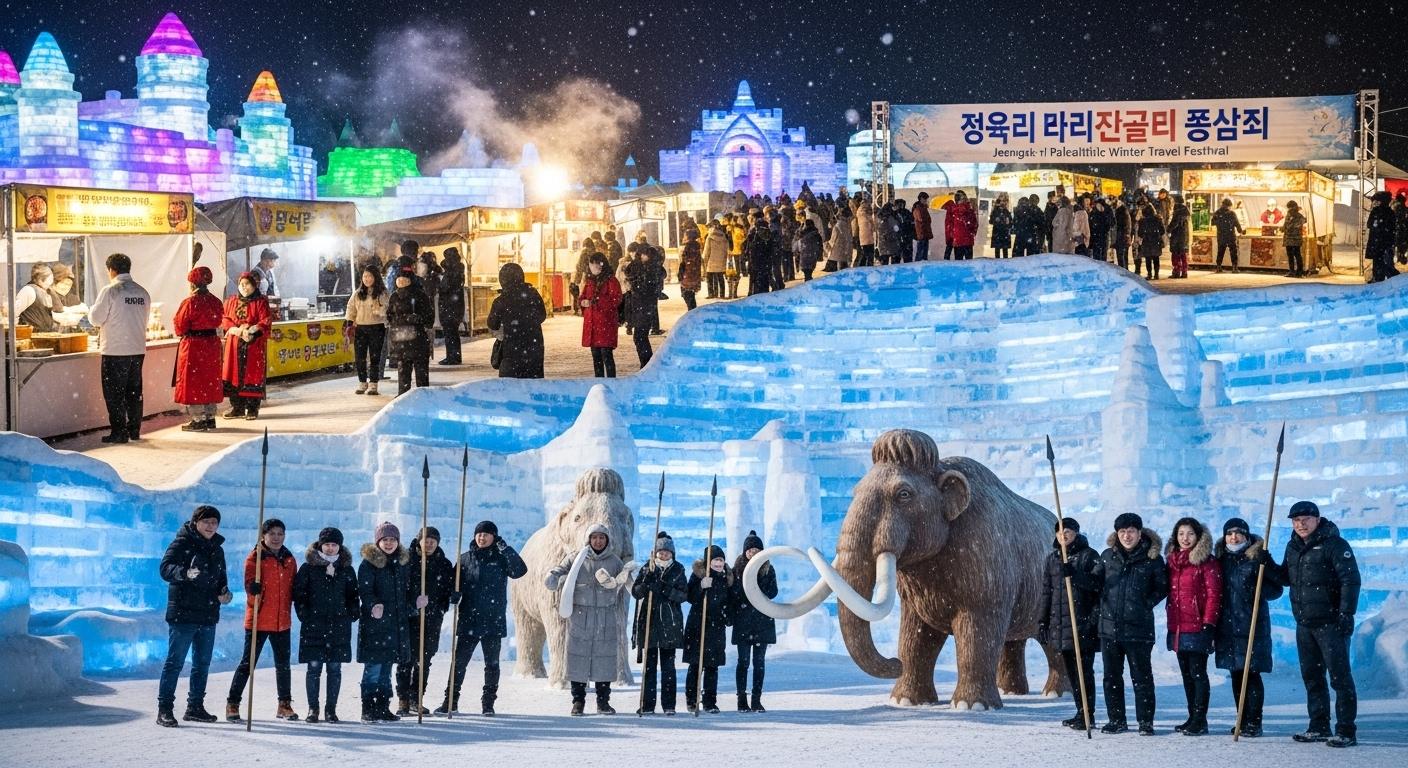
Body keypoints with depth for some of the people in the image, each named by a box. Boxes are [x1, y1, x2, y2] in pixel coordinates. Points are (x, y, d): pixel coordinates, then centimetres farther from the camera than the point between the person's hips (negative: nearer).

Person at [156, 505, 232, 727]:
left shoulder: (217, 549, 16)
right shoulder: (182, 544, -5)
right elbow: (166, 569, -18)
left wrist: (224, 592, 5)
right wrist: (186, 573, -36)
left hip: (208, 616, 7)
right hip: (183, 614, -7)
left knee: (202, 663, 13)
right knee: (175, 661, -7)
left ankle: (195, 707, 22)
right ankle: (164, 709, -6)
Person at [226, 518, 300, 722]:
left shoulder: (289, 560, 10)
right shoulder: (255, 557, -5)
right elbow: (251, 589, -12)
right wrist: (254, 591, -31)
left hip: (282, 621, 5)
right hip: (258, 620, -5)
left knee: (283, 665, 13)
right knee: (247, 663, -4)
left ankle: (285, 705, 23)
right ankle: (232, 704, 2)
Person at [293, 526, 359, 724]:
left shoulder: (346, 569, 10)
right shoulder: (308, 568, 3)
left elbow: (353, 595, 16)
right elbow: (299, 593, 3)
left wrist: (351, 614, 4)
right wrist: (304, 615, -6)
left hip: (339, 626, 2)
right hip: (313, 625, -2)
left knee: (335, 668, 3)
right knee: (314, 668, -1)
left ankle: (331, 709, 9)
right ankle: (312, 708, 6)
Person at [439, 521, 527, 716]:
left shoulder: (500, 559, 3)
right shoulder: (465, 559, 8)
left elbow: (520, 570, -12)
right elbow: (456, 584, 7)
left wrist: (505, 549, -17)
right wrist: (454, 596, -15)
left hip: (493, 621, -1)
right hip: (468, 620, 1)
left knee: (492, 664, 5)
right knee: (459, 661, 1)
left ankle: (488, 703, 14)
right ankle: (451, 701, 7)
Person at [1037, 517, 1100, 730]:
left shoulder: (1089, 555, -2)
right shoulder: (1052, 558, 15)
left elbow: (1097, 583, -13)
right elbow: (1046, 592, 18)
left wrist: (1074, 574, -24)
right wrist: (1043, 621, 14)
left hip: (1083, 623, -6)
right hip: (1059, 623, 6)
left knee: (1084, 670, -7)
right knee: (1070, 670, 9)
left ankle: (1087, 714, -4)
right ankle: (1081, 713, 16)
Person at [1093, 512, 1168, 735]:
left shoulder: (1153, 559, -2)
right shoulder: (1108, 556, 8)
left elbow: (1162, 588, 6)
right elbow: (1096, 582, 18)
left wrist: (1146, 604, -5)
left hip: (1138, 628, -4)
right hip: (1109, 626, 4)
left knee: (1141, 676, 0)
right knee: (1111, 676, 9)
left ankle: (1146, 722, 7)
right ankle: (1116, 720, 18)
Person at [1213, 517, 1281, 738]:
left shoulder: (1259, 556, -3)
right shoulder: (1222, 559, 11)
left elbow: (1276, 589, -2)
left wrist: (1257, 589, -22)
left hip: (1253, 623, -5)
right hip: (1227, 626, 5)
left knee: (1251, 674, -6)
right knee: (1236, 674, 8)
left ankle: (1254, 722, -2)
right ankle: (1243, 720, 16)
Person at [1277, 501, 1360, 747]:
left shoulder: (1335, 544, -10)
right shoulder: (1293, 547, 13)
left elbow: (1351, 580, -14)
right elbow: (1287, 578, 24)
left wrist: (1346, 615, -20)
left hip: (1331, 623, -8)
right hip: (1304, 624, 8)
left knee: (1340, 676, -6)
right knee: (1312, 677, 12)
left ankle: (1346, 731, -5)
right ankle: (1319, 727, 21)